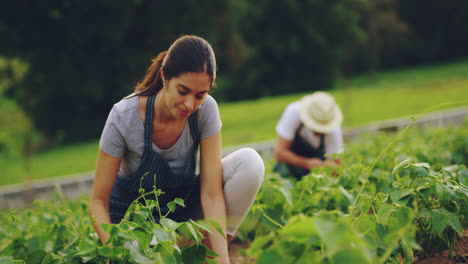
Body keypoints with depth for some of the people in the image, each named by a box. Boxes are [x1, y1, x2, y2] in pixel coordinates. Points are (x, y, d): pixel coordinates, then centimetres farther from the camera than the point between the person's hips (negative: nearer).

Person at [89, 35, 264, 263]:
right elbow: (98, 201, -21)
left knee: (249, 162, -23)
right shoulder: (124, 116, -27)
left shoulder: (206, 110, -21)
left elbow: (211, 194, -23)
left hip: (183, 206, 3)